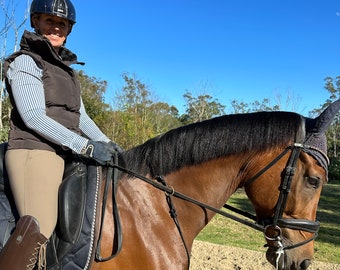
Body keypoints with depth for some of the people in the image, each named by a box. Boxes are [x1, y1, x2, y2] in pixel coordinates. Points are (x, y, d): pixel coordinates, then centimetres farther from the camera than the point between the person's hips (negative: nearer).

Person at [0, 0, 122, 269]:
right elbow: (33, 117, -14)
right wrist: (87, 146, -18)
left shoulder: (67, 68, 21)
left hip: (66, 154, 9)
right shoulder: (26, 62, -3)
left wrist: (105, 143, 4)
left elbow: (81, 116, 21)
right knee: (40, 226, -28)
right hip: (34, 151, -8)